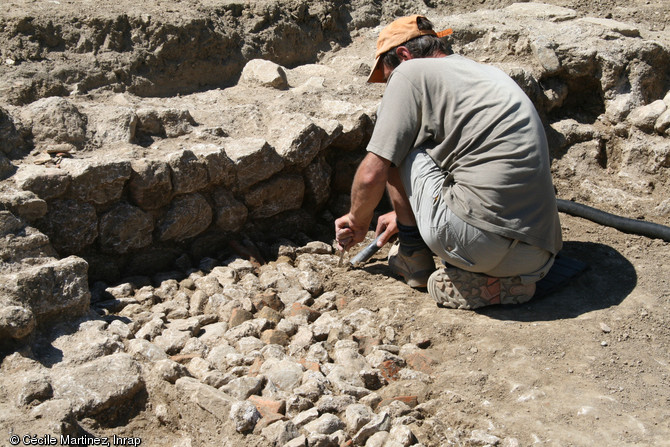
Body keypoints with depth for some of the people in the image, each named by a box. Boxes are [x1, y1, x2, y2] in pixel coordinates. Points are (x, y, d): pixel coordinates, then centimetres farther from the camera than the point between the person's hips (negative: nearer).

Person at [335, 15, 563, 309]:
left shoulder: (410, 72, 3)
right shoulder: (490, 73, 26)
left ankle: (414, 258, 19)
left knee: (398, 149, 10)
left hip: (480, 241, -7)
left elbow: (372, 175, -1)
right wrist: (405, 213, 46)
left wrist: (358, 221, 21)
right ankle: (500, 281, 12)